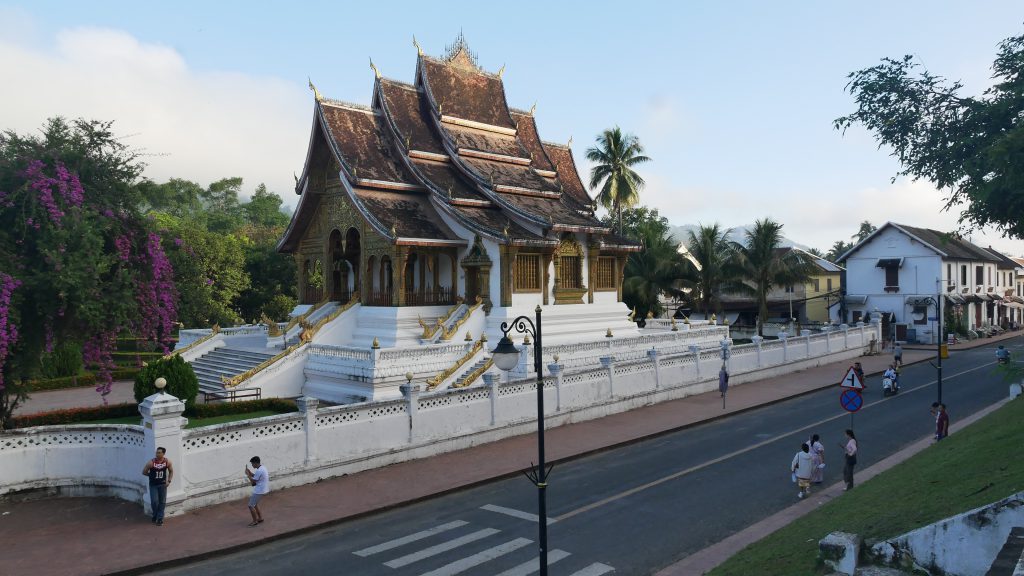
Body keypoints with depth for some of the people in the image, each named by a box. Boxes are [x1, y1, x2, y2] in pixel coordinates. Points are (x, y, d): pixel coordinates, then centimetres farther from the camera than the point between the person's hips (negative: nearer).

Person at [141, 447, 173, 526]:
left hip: (162, 485, 2)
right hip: (153, 485, -2)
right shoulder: (151, 462, -16)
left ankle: (159, 518, 15)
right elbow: (144, 472, -3)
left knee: (162, 502, 4)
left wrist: (169, 481, -2)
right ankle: (155, 516, 21)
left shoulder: (167, 462, -9)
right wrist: (152, 475, 1)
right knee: (154, 501, -6)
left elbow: (171, 471, 7)